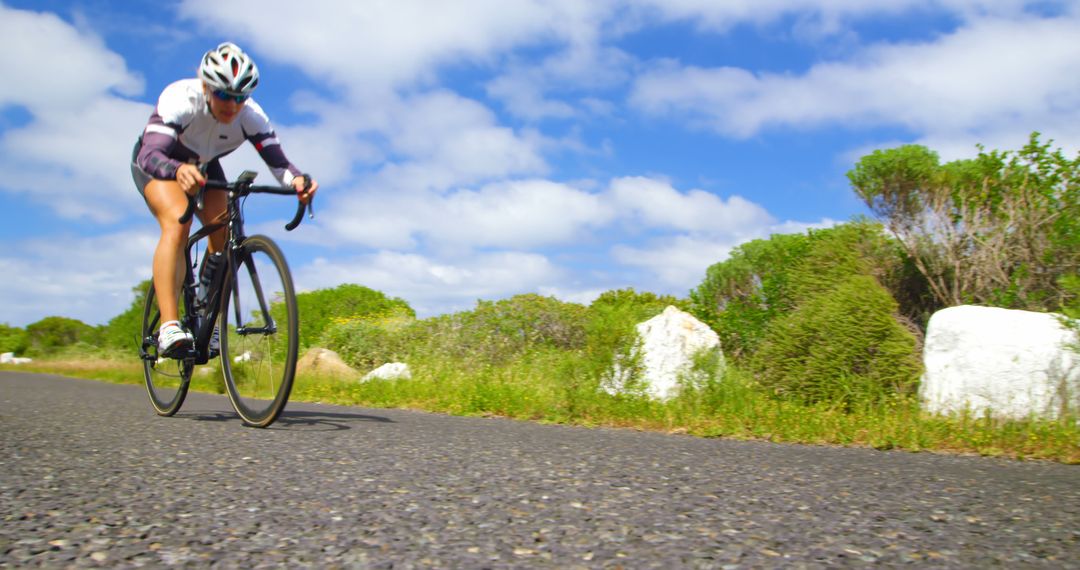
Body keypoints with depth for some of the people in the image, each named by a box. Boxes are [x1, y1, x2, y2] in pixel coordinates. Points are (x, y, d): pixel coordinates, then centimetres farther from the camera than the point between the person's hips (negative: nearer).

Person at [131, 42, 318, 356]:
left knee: (224, 235, -15)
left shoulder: (251, 116, -27)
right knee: (177, 222, -31)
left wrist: (296, 180, -60)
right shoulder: (181, 98, -36)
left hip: (204, 167, 4)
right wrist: (179, 170, -69)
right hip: (156, 163, -4)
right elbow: (150, 154, -47)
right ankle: (169, 328, -37)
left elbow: (277, 160, -37)